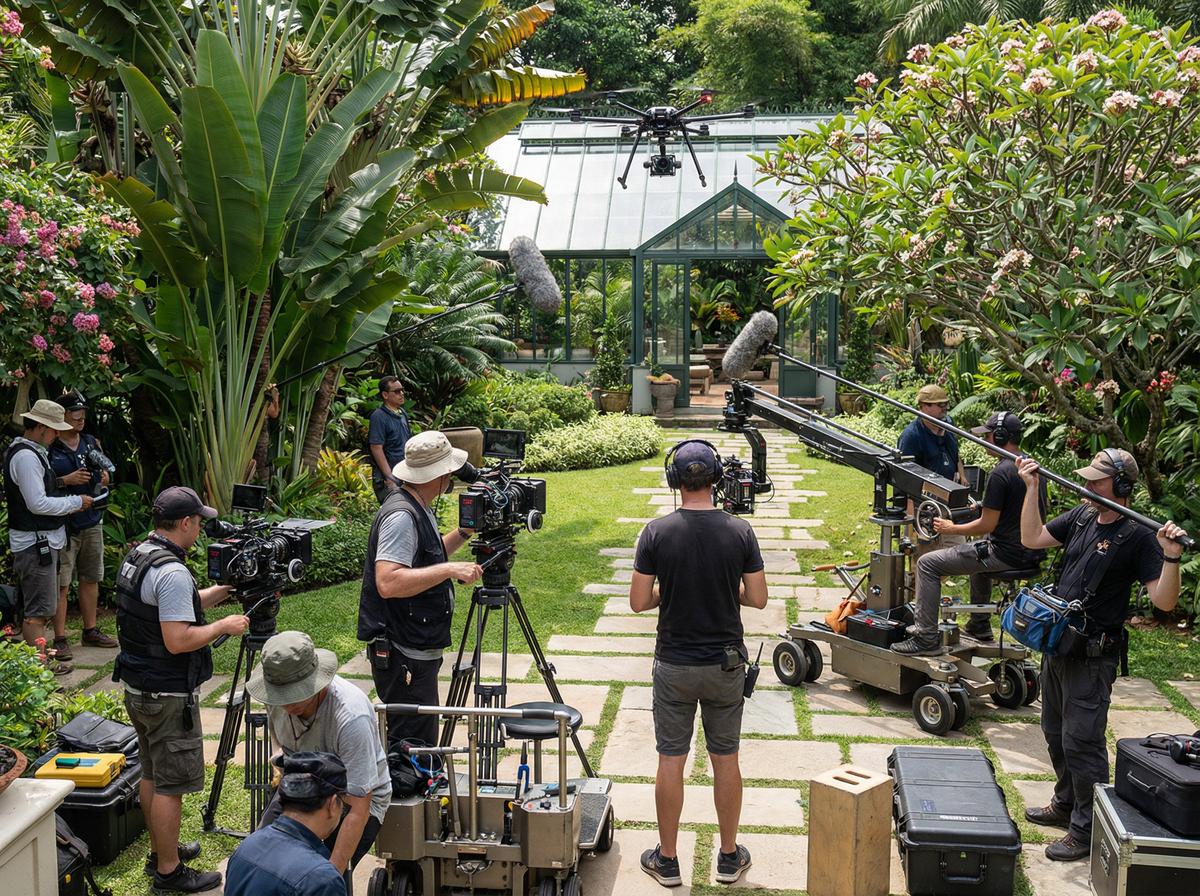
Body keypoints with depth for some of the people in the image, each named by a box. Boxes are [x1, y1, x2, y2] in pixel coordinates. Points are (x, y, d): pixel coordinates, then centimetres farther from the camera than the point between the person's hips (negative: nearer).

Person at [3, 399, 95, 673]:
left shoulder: (34, 452, 14)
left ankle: (38, 651, 31)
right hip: (35, 543, -11)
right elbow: (38, 504, -23)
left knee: (36, 606, 20)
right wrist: (76, 502, -13)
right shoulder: (26, 456, -19)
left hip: (42, 540, 11)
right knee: (38, 608, -4)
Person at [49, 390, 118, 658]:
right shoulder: (48, 447, -6)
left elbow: (105, 478, 20)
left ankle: (90, 631, 24)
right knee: (61, 584, -5)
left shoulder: (92, 443, 12)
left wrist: (103, 477, -2)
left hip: (92, 521, 6)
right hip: (63, 524, -6)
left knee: (91, 579, 13)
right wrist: (66, 480, -19)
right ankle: (60, 639, 1)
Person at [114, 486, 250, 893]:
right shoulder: (172, 572, -25)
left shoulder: (136, 556, 6)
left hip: (137, 687, 10)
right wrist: (224, 626, -15)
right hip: (167, 695, -10)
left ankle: (160, 851, 34)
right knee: (171, 784, 1)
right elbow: (178, 640, -28)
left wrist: (219, 592, 11)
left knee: (152, 775, 21)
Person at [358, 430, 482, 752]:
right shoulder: (401, 516, -20)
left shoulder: (418, 510, 12)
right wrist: (449, 570, -26)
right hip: (403, 658, -10)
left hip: (419, 651, 10)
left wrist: (464, 532, 15)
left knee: (418, 743, 17)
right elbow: (388, 582, -30)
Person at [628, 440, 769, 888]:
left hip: (674, 666, -1)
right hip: (726, 665, 1)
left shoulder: (657, 532, -11)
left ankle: (667, 860, 19)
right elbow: (758, 598, -4)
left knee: (671, 761, 9)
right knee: (725, 759, 13)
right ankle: (729, 856, 25)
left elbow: (638, 602, -9)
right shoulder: (739, 531, -8)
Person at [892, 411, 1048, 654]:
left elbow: (987, 525, -18)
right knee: (980, 548, 41)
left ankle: (926, 638, -5)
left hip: (1007, 554, -10)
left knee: (927, 564, -5)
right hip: (1033, 552, 10)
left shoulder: (1000, 473, -20)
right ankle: (980, 626, 45)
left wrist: (951, 529, -3)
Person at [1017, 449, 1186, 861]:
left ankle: (1086, 831, 10)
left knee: (1081, 742, -2)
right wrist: (1031, 488, 3)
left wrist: (1171, 556, -35)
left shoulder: (1138, 538, -17)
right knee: (1055, 733, 21)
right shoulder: (1081, 516, 3)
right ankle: (1066, 804, 39)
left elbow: (1163, 601, -20)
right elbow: (1031, 538, 9)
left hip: (1092, 657, -8)